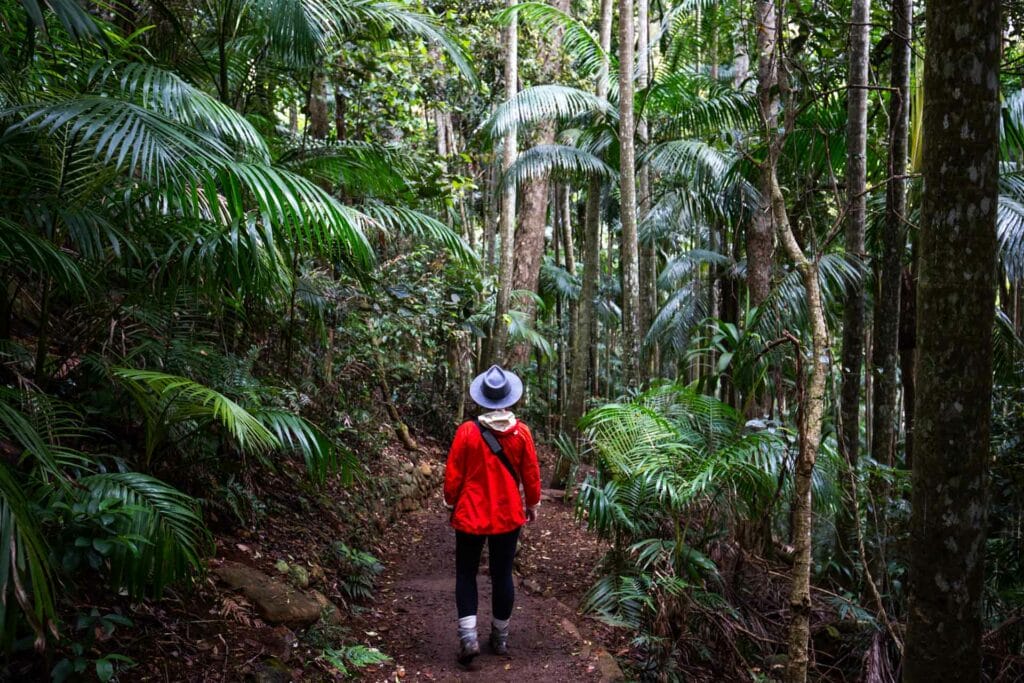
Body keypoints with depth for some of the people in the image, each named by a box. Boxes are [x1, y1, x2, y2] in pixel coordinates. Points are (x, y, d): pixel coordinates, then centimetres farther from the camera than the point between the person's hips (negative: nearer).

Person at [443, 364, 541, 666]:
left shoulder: (467, 431, -12)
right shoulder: (521, 432, -8)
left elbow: (453, 475, -7)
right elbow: (531, 473, 0)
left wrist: (451, 504, 10)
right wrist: (532, 503, 16)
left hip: (470, 515, -1)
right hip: (508, 516, 2)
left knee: (466, 574, 10)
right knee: (502, 574, 12)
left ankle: (468, 636, -2)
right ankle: (500, 637, 21)